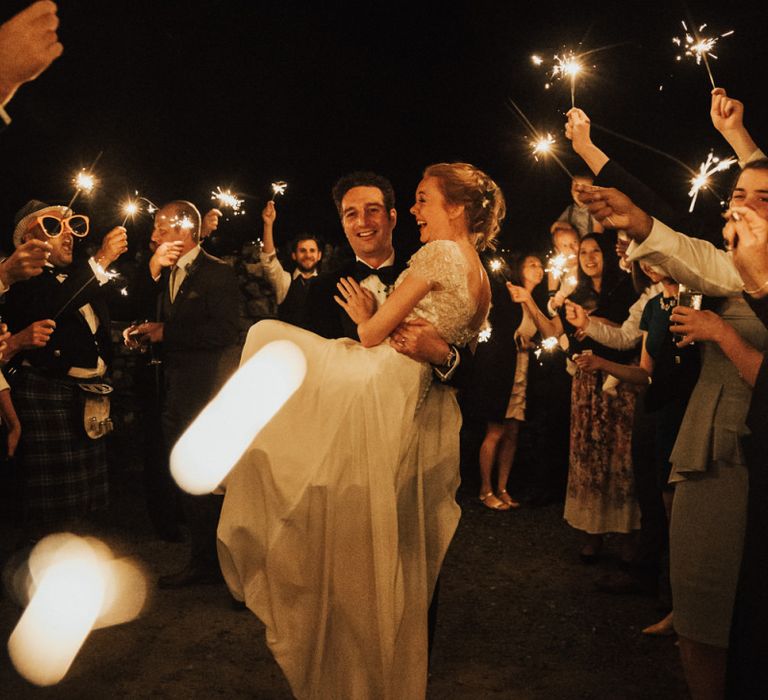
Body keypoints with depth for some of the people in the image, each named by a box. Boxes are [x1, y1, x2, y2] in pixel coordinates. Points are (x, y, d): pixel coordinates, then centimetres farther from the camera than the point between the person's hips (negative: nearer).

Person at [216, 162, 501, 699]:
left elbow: (374, 333, -11)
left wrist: (364, 317, 11)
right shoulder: (482, 278, 14)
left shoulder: (438, 252, -10)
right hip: (420, 408, 8)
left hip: (378, 386, -8)